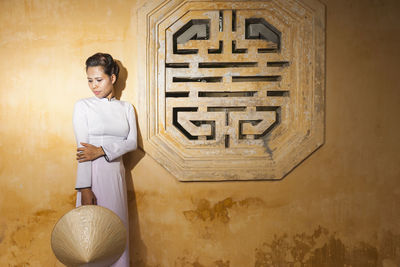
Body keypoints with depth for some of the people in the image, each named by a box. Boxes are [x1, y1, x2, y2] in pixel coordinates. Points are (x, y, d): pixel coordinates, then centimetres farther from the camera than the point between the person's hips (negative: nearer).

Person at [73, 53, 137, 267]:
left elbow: (132, 142, -1)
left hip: (116, 173, 3)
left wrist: (101, 150, -16)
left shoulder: (126, 108, 9)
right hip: (92, 175, -3)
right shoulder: (83, 106, 0)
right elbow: (83, 149, -8)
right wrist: (85, 188, -15)